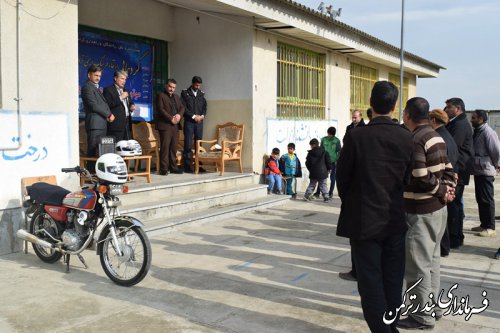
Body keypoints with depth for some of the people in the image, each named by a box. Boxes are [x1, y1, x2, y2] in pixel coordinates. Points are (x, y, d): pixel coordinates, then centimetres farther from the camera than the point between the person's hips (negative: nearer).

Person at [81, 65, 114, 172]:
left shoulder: (96, 88, 24)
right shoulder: (87, 87, -6)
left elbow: (104, 104, 24)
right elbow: (94, 106, -14)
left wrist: (109, 115, 5)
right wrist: (108, 114, -7)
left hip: (102, 124, 9)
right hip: (94, 124, -9)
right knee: (93, 151, -9)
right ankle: (91, 172, -8)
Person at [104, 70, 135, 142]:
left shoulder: (125, 91, 23)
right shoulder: (108, 90, -2)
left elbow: (130, 103, 32)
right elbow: (107, 105, -15)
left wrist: (132, 106, 8)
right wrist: (120, 98, -15)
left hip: (127, 122, 8)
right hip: (116, 124, -7)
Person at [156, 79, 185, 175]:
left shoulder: (177, 97, 22)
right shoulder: (161, 96, 1)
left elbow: (182, 108, 15)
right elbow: (160, 109, -10)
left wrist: (179, 115, -7)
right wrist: (171, 118, -15)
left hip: (175, 126, 6)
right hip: (165, 125, -6)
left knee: (173, 148, 6)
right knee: (165, 148, -6)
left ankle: (173, 167, 11)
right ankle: (164, 169, -3)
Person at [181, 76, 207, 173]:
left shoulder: (201, 94, 14)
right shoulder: (185, 93, 1)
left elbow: (204, 106, 14)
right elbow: (183, 107, -6)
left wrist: (202, 115, -5)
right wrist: (193, 116, -12)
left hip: (199, 122, 4)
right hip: (189, 122, -4)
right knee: (188, 145, -5)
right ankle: (187, 166, -2)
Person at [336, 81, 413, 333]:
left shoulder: (356, 136, -15)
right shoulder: (406, 138, -5)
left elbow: (342, 177, -7)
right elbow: (407, 178, 3)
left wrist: (349, 202, 13)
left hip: (364, 220, -4)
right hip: (395, 221, 4)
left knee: (371, 282, 5)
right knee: (393, 281, 16)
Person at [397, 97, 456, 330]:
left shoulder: (415, 139, -18)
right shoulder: (436, 136, 11)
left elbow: (421, 176, -25)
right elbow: (448, 168, 11)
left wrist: (441, 191, -10)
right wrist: (448, 188, -3)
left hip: (420, 210, -10)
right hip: (437, 207, 10)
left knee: (417, 264, 0)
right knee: (431, 260, 19)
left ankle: (422, 316, 10)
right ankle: (432, 307, 31)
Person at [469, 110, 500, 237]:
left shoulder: (488, 132, -16)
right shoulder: (477, 131, 13)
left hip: (485, 172, -9)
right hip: (478, 171, 9)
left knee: (487, 200, -4)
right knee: (480, 199, 15)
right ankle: (484, 224, 24)